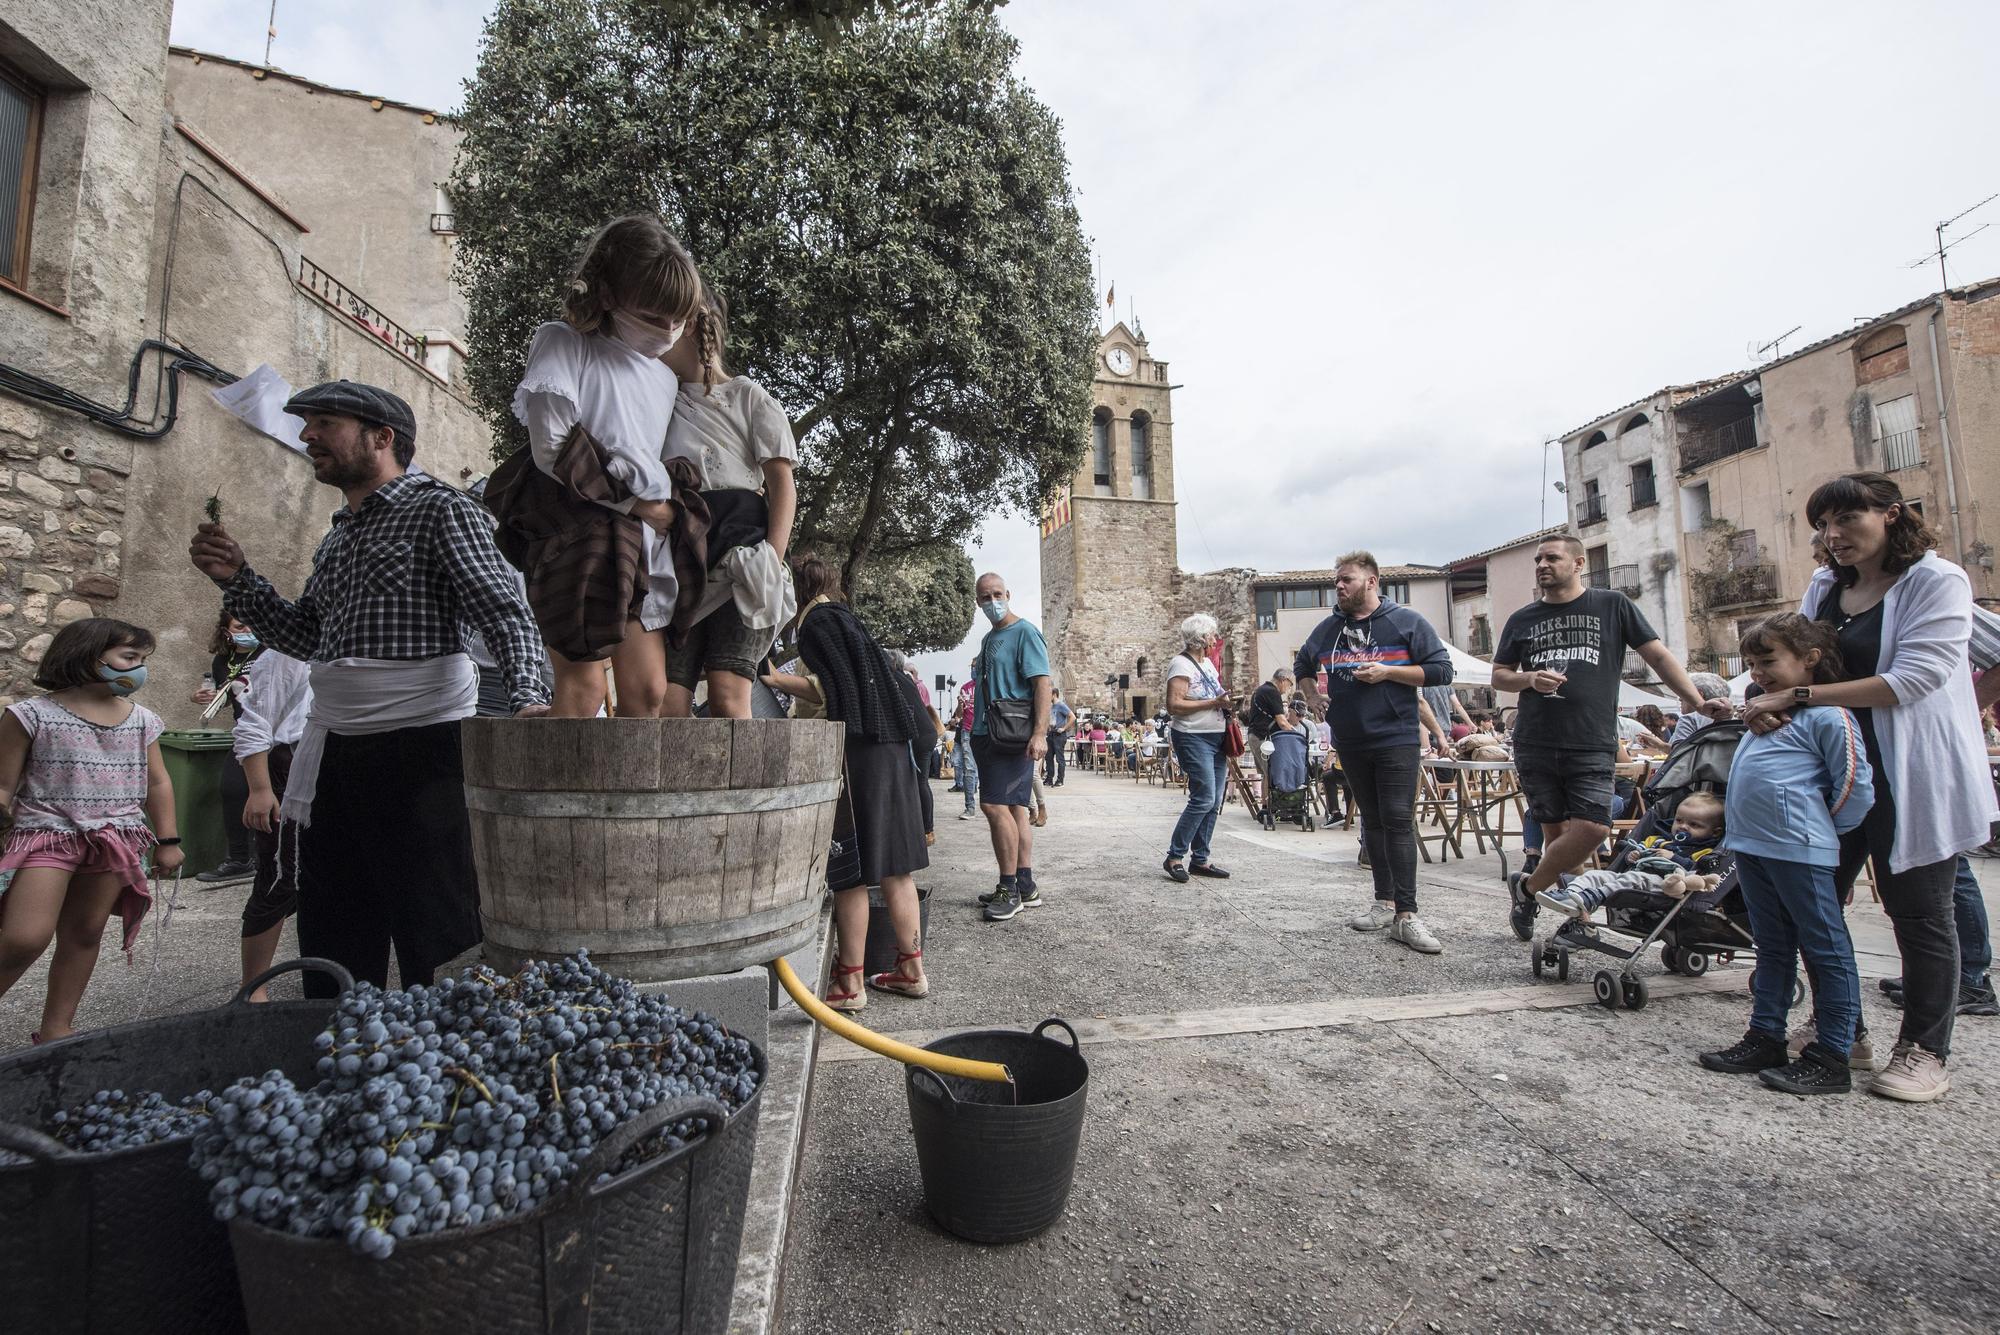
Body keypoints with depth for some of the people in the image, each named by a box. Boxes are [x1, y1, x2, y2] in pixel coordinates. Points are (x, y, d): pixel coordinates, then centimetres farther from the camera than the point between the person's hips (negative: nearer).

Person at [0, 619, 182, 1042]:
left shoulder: (142, 719, 9)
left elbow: (157, 784, 14)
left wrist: (167, 840, 12)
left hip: (118, 840, 4)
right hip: (46, 833, -3)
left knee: (84, 935, 8)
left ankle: (56, 1029, 18)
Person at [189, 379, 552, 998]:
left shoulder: (438, 508, -4)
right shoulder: (338, 535, 19)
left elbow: (504, 611, -15)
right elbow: (308, 635, 28)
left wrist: (528, 694, -31)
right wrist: (238, 579, 15)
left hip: (419, 745, -8)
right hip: (333, 753, 8)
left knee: (436, 940, -2)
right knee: (332, 944, 18)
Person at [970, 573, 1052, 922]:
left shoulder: (1025, 632, -7)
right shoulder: (988, 639, 19)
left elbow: (1043, 683, -15)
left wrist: (1039, 733, -24)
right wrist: (977, 731, 19)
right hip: (987, 734, 9)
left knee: (995, 805, -14)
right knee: (1014, 808, 10)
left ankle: (1009, 889, -5)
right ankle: (1025, 886, 16)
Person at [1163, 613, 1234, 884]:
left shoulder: (1208, 662, 17)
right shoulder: (1181, 664, -10)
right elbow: (1174, 706, -20)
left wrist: (1226, 702, 12)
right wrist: (1213, 703, -20)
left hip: (1216, 738, 9)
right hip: (1193, 738, -9)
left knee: (1213, 802, 6)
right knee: (1204, 798, -14)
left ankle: (1199, 859, 14)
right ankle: (1175, 856, -4)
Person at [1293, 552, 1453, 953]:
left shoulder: (1406, 622, -2)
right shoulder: (1327, 629, 11)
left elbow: (1441, 671, -5)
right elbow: (1303, 669, 27)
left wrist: (1388, 672, -15)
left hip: (1396, 739, -5)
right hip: (1350, 743, 5)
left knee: (1398, 821, -10)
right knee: (1372, 821, 11)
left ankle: (1405, 914, -8)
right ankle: (1384, 900, 21)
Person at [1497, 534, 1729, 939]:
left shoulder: (1613, 606, 8)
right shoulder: (1522, 620, 12)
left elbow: (1657, 654, 8)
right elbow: (1499, 677, 14)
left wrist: (1696, 700, -4)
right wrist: (1531, 679, -7)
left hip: (1593, 745, -1)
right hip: (1535, 745, 2)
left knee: (1592, 828, -13)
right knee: (1557, 831, 4)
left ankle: (1527, 887, 6)